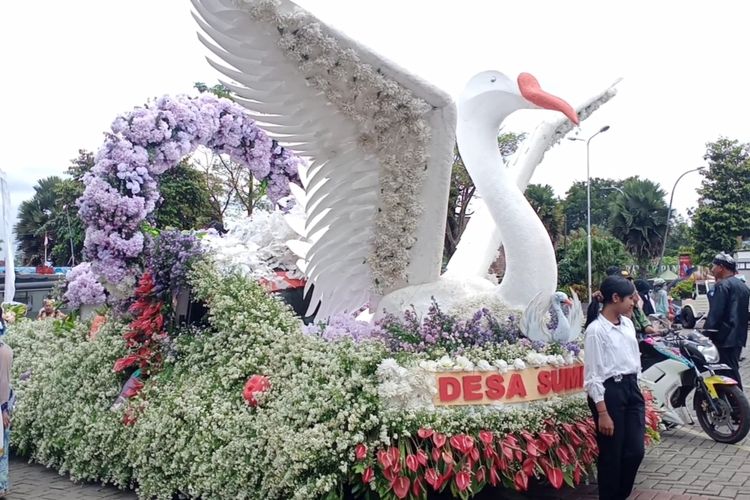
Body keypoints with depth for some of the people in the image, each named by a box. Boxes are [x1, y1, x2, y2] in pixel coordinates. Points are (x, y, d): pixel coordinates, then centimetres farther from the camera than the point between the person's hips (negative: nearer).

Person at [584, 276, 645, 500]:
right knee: (611, 455, 3)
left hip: (632, 389, 7)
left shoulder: (627, 324, 7)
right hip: (609, 392, -7)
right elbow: (593, 376, -16)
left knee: (636, 450, 6)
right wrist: (602, 413, -17)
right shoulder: (596, 330, -15)